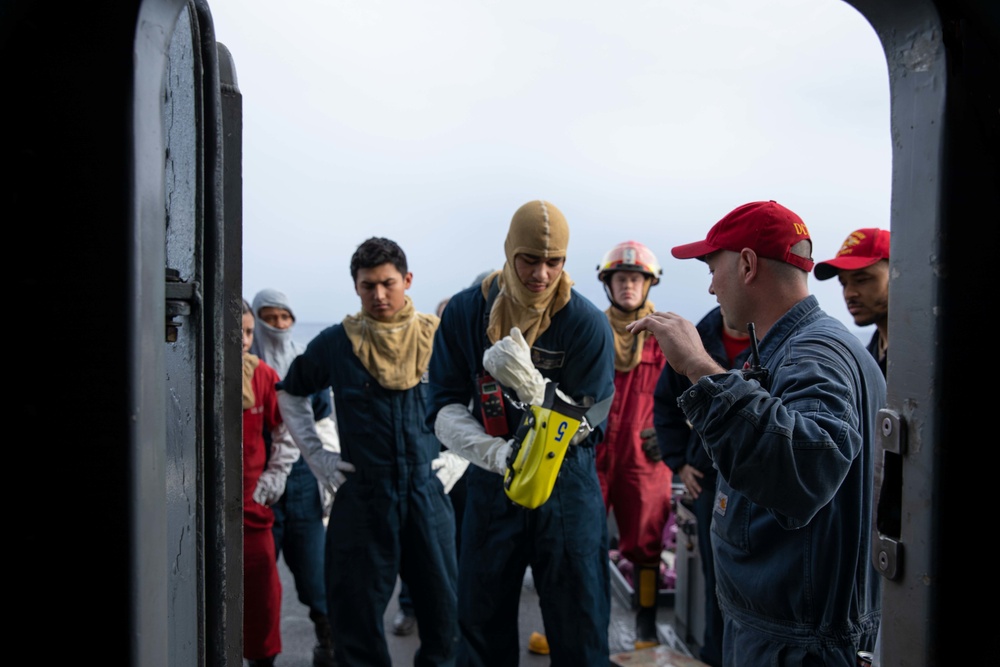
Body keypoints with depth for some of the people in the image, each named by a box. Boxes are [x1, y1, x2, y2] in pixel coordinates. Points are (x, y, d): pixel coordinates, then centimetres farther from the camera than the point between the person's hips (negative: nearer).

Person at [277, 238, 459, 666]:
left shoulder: (438, 338, 0)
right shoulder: (334, 343, -2)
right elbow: (290, 396, 13)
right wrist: (316, 457, 4)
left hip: (428, 492, 1)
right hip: (361, 495, -1)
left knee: (445, 609, 10)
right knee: (357, 616, 9)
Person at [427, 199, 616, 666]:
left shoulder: (586, 323, -12)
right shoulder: (465, 311, -6)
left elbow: (587, 427, -12)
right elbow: (444, 409, -7)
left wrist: (529, 382, -28)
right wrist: (497, 453, -25)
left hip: (567, 486, -2)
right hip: (491, 484, 2)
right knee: (483, 628, 16)